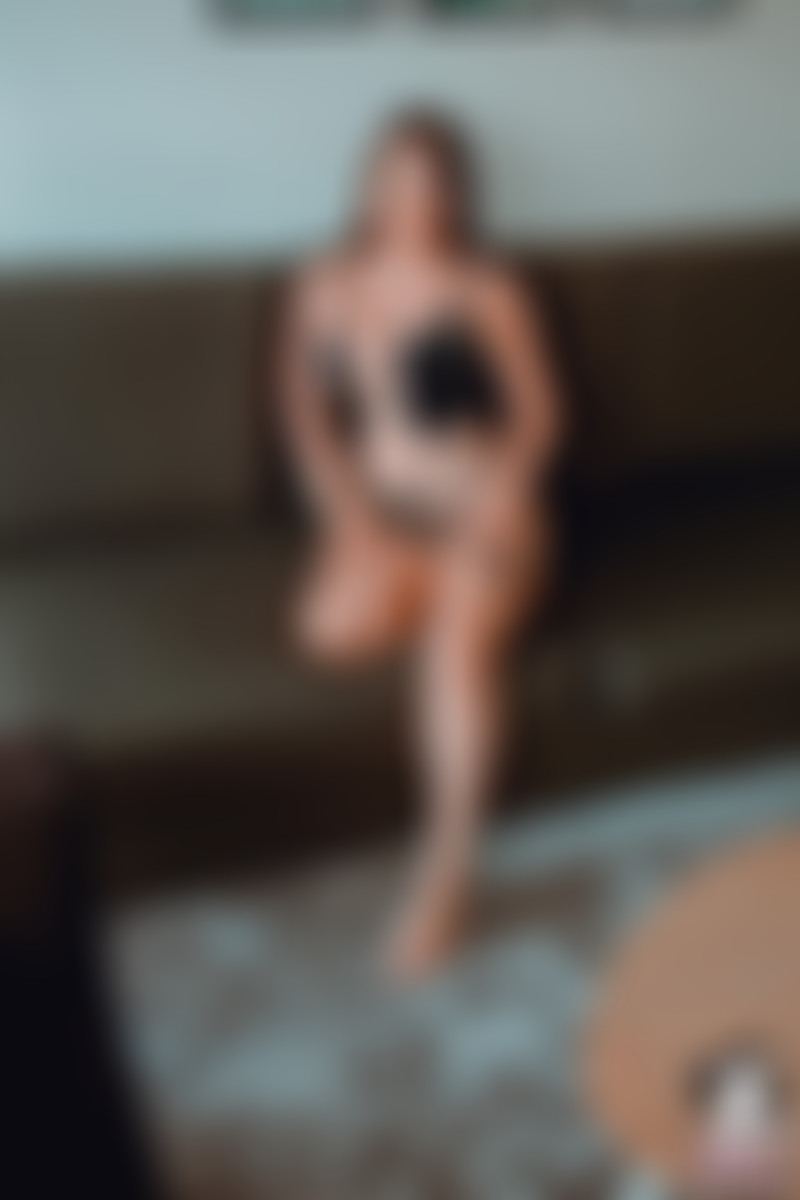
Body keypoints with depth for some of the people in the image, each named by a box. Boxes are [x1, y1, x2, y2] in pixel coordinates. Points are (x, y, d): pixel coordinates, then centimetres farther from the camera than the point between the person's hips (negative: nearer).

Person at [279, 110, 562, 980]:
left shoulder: (489, 293, 1)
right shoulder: (326, 288, 7)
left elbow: (539, 413, 2)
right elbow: (308, 419, 6)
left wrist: (502, 492, -16)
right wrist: (350, 514, -10)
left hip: (480, 515, -2)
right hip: (382, 515, 2)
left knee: (458, 635, -34)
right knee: (334, 627, -33)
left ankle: (446, 869, -30)